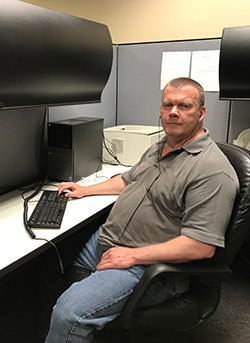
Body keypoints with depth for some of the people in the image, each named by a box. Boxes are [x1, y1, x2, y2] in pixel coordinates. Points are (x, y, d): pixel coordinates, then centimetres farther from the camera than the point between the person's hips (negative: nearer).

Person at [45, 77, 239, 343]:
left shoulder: (213, 171, -19)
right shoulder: (157, 149, 13)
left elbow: (202, 246, -24)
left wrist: (133, 255, -23)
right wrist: (86, 190, 20)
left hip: (148, 266, -9)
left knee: (69, 312, -25)